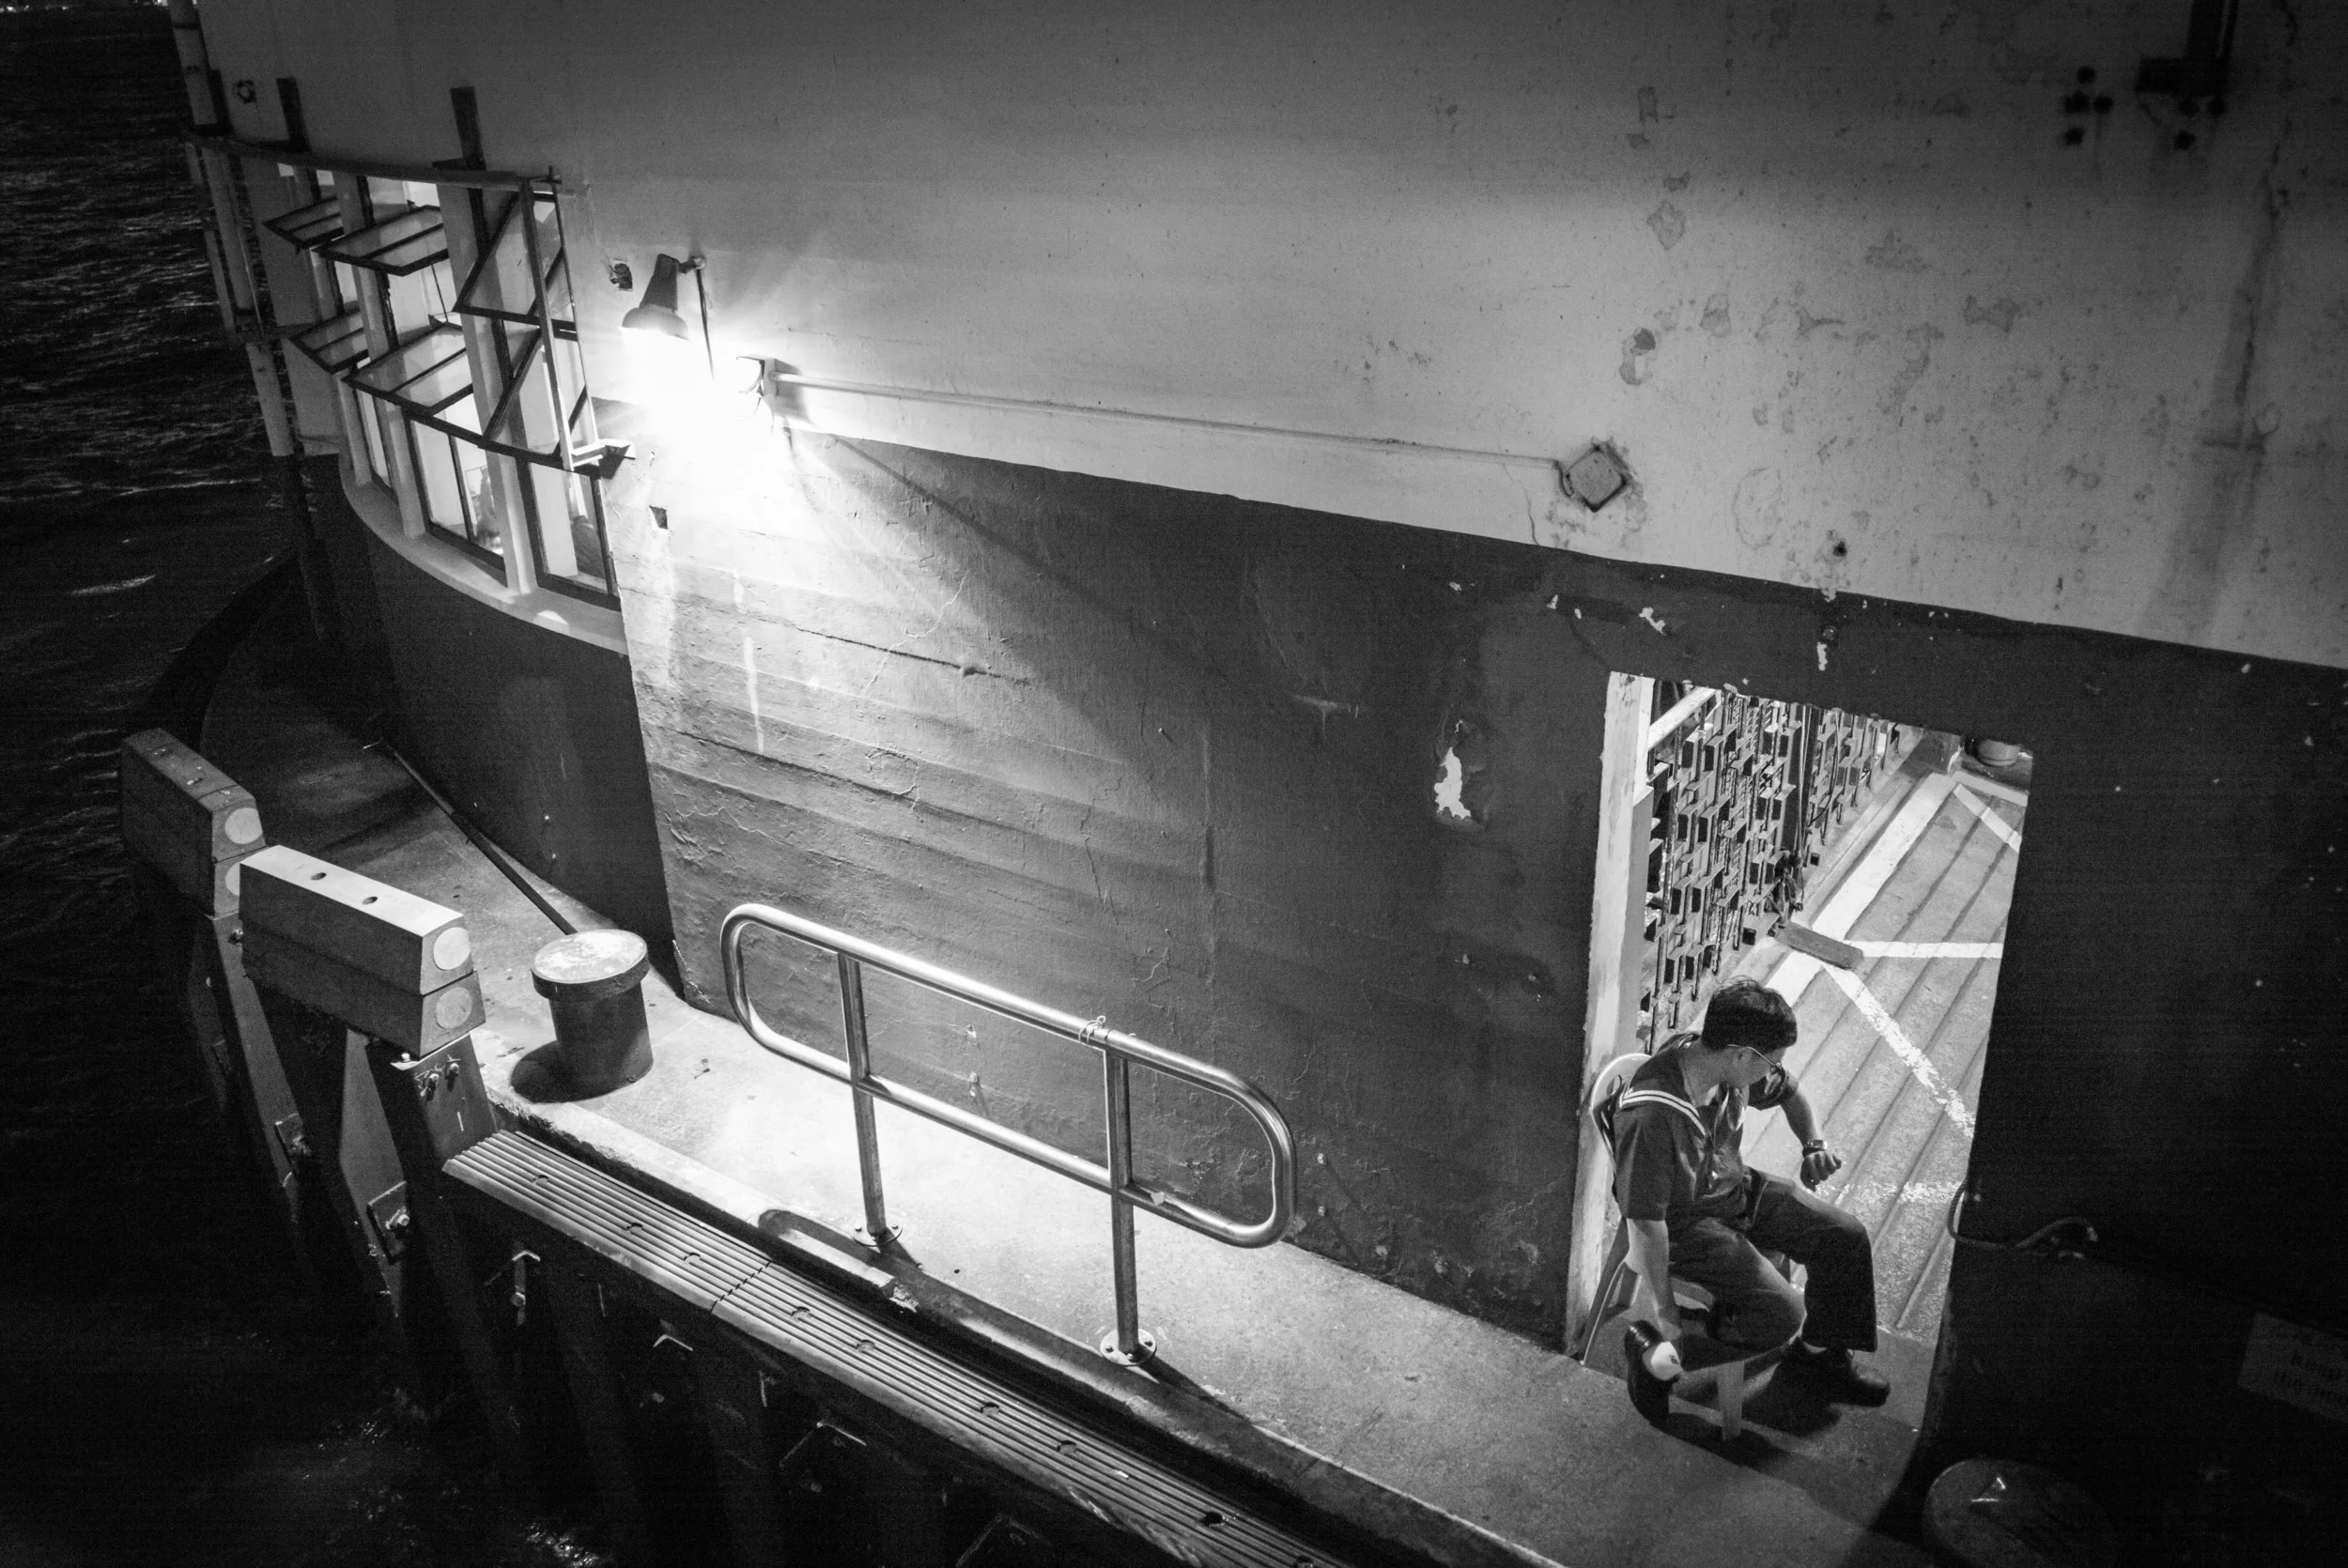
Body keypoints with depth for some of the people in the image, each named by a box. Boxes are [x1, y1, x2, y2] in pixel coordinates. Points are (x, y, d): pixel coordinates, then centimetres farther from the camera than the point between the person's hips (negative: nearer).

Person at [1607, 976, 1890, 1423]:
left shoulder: (1730, 1066, -13)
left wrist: (1814, 1143, -4)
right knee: (1783, 1314, -19)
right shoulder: (1652, 1114, -38)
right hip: (1685, 1223, -8)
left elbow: (1789, 1093, 13)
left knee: (1847, 1237, 5)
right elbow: (1646, 1220, -31)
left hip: (1737, 1188, 8)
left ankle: (1821, 1356, 27)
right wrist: (1661, 1305, -24)